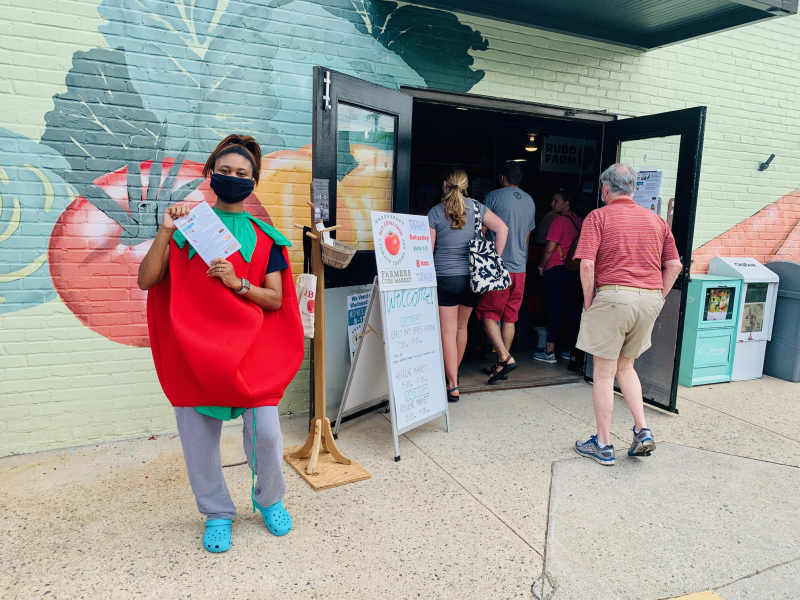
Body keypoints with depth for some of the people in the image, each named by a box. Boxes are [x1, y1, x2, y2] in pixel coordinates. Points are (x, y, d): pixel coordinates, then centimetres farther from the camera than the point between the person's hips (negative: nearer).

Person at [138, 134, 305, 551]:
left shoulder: (264, 236, 6)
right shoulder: (188, 225, 6)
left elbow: (275, 299, 2)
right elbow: (146, 280, -2)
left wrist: (238, 283, -14)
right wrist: (165, 231, -13)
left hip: (250, 346, 0)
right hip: (194, 345, 1)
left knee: (265, 432, -5)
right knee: (198, 434, 7)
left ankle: (270, 500, 26)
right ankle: (217, 513, 30)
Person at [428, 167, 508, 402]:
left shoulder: (435, 212, -5)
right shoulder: (476, 207, 4)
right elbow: (502, 228, -3)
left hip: (445, 277, -4)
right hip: (471, 277, 4)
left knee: (448, 331, -1)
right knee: (461, 327, 20)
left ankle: (453, 385, -3)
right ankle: (453, 372, 37)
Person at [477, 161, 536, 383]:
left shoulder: (494, 196, -5)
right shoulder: (530, 201, 13)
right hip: (520, 267, 6)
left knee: (487, 314, 1)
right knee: (510, 317, 10)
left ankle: (505, 357, -12)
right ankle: (501, 365, 15)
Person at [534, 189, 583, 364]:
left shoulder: (559, 221, -10)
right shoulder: (580, 221, 8)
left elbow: (549, 249, -11)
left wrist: (541, 266, 2)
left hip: (556, 269, -6)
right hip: (575, 271, 6)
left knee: (553, 310, -2)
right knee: (573, 310, 10)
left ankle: (549, 352, 1)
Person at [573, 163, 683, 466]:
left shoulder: (598, 217, -2)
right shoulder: (656, 220, 14)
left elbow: (587, 265, -14)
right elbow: (674, 266, 11)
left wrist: (589, 302, -4)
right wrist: (656, 298, 14)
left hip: (613, 296, -6)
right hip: (650, 298, 6)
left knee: (604, 373, 5)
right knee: (625, 366, 22)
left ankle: (603, 445, 13)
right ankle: (642, 431, 14)